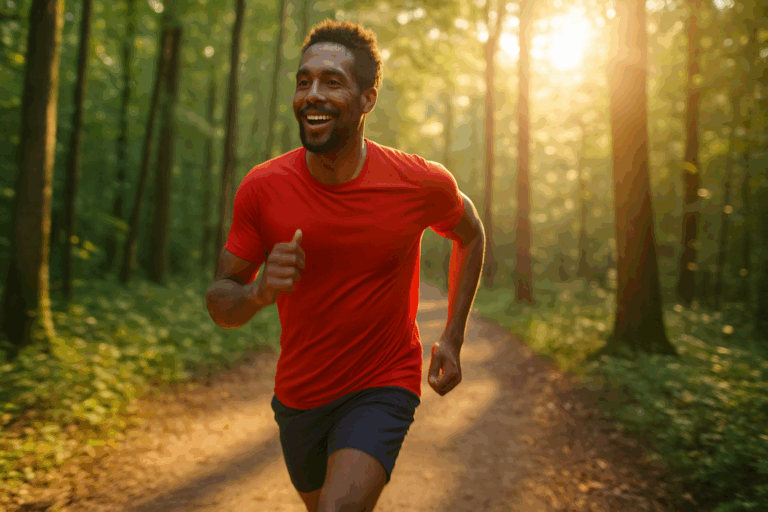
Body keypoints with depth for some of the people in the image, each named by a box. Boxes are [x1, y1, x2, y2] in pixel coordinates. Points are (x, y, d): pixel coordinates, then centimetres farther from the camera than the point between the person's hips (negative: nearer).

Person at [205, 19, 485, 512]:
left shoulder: (421, 184, -16)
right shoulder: (262, 189, -14)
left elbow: (470, 235, 6)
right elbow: (220, 301, -7)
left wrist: (453, 338, 1)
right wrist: (258, 292, -31)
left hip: (382, 389, -3)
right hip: (298, 395, 3)